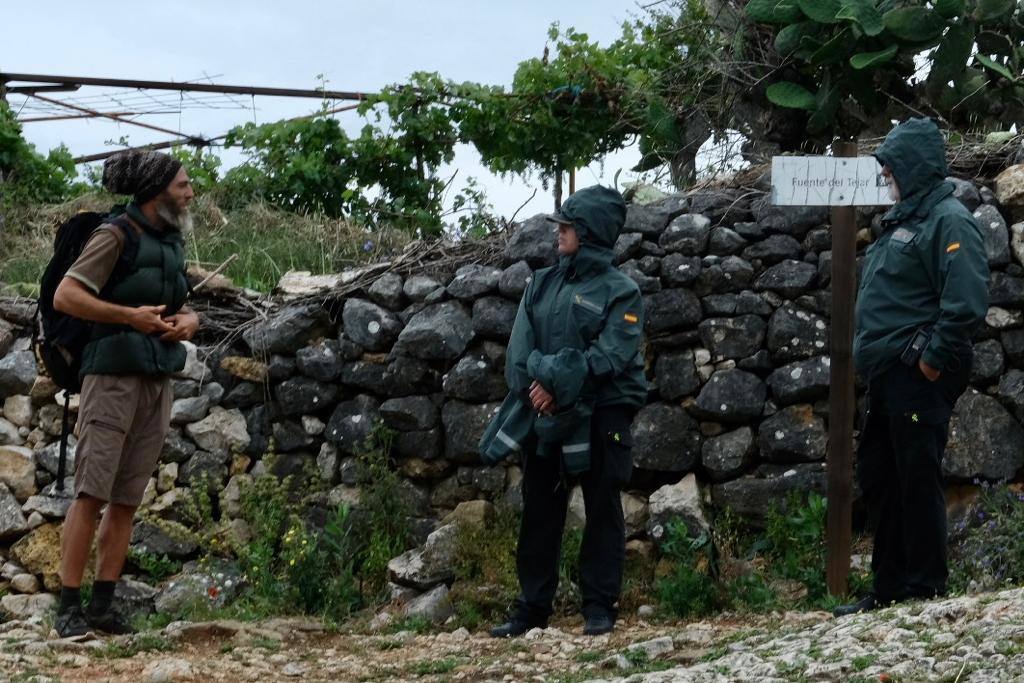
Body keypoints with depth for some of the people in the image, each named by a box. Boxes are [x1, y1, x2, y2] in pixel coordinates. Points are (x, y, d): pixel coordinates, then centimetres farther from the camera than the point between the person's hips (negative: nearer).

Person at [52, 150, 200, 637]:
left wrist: (188, 321, 0)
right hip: (114, 373, -7)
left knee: (128, 499, 5)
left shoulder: (170, 242, 14)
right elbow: (65, 297, -15)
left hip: (158, 381, 7)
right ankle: (68, 608, -9)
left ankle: (103, 605, 7)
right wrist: (129, 316, -19)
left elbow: (180, 308, 23)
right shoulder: (117, 235, -9)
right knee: (91, 493, -10)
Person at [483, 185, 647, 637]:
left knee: (603, 511, 2)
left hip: (600, 416, -5)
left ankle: (600, 607, 7)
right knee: (539, 512, 7)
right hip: (545, 414, 5)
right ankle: (532, 608, 13)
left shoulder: (620, 291, -5)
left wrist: (556, 382, -19)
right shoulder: (543, 284, 10)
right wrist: (534, 385, -16)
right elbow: (520, 345, 2)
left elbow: (611, 355, -15)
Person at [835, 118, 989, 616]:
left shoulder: (948, 220, -11)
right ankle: (889, 589, 22)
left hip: (919, 378, -10)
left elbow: (966, 301, -22)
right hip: (887, 378, 10)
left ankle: (925, 589, 2)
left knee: (917, 481, -5)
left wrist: (936, 357, -20)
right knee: (876, 478, 13)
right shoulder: (903, 219, 19)